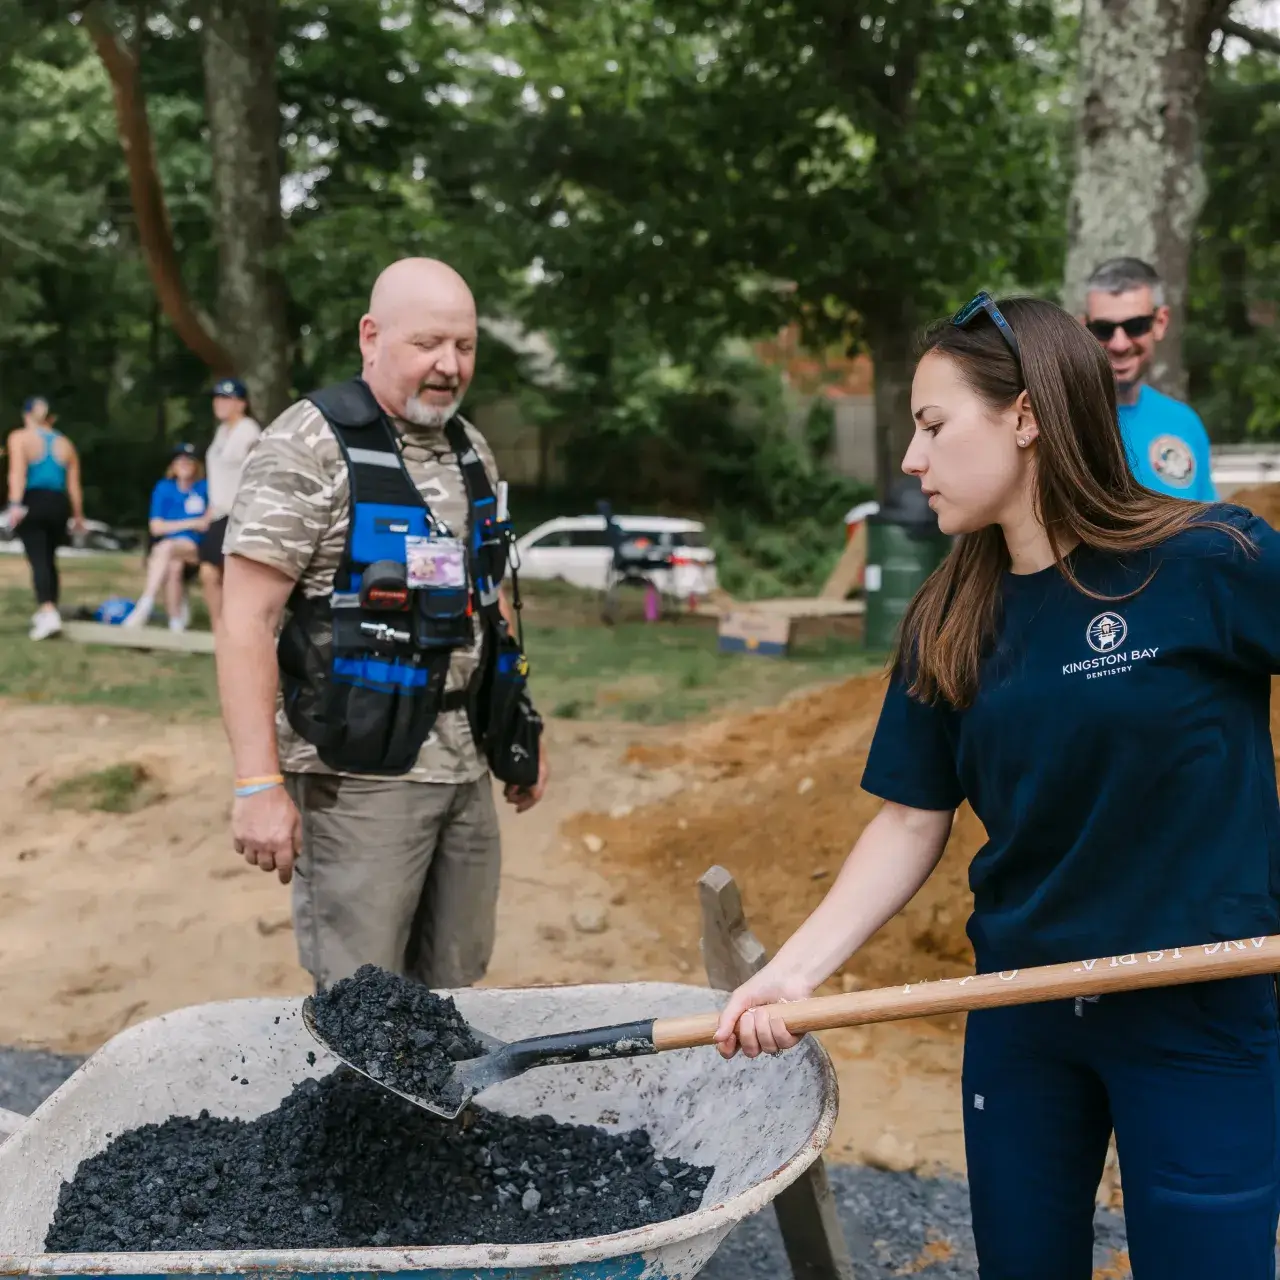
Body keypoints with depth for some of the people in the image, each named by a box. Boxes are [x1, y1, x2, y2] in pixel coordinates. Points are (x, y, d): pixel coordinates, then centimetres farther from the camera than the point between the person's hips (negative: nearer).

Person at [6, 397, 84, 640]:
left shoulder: (19, 438, 2)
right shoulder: (65, 443, 14)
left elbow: (18, 472, -13)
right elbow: (74, 485, 12)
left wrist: (15, 504, -21)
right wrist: (78, 515, 19)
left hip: (32, 502, -4)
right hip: (58, 504, 4)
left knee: (38, 560, -10)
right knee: (49, 559, 18)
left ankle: (49, 614, -26)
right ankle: (47, 610, 26)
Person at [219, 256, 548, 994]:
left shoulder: (470, 450, 12)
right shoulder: (311, 446, -11)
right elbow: (247, 620, -15)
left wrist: (523, 730, 18)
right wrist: (259, 783, -20)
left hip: (466, 767, 7)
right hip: (360, 773, -6)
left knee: (453, 988, 12)